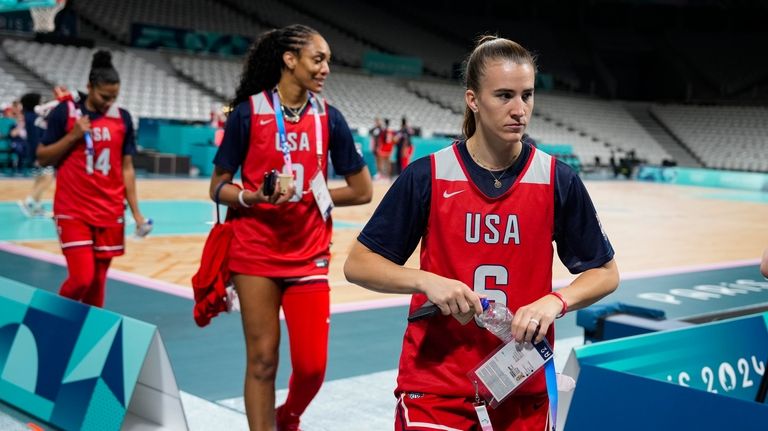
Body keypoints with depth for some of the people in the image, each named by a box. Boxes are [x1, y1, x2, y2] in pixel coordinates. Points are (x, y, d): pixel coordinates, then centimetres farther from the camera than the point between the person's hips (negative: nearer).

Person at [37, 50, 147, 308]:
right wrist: (73, 136, -13)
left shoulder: (123, 118, 6)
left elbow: (126, 168, 10)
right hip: (73, 212, -3)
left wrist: (135, 211, 5)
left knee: (97, 283, 6)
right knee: (82, 278, -12)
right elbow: (42, 158, 0)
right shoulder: (64, 112, -2)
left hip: (110, 214, 3)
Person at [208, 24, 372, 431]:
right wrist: (254, 198, -18)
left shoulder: (328, 117, 2)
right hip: (256, 253, -2)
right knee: (262, 360, 1)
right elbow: (218, 187, 0)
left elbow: (362, 191, 6)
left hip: (308, 255, 2)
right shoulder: (248, 111, -4)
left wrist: (308, 195, -2)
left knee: (311, 365, 0)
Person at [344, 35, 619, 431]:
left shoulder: (558, 181, -4)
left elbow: (605, 273, 5)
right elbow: (358, 264, -3)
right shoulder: (426, 176, -8)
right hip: (434, 386, -2)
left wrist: (555, 301, -14)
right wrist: (425, 280, -20)